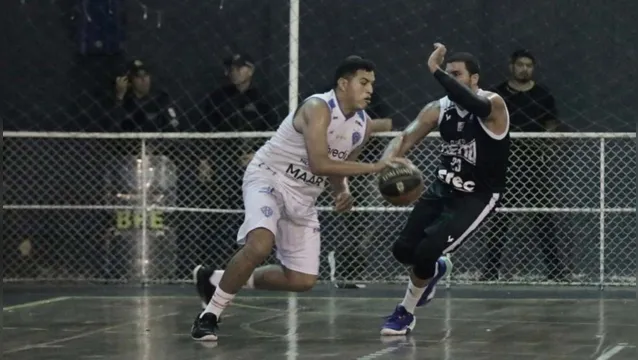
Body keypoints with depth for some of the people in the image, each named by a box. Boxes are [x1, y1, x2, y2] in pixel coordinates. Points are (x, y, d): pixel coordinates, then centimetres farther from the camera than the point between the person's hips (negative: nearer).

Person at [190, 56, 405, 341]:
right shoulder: (318, 108, -23)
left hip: (303, 197, 8)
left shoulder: (363, 125, 1)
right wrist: (373, 167, -35)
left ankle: (218, 280, 21)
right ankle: (209, 315, -19)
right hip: (268, 178, -8)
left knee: (302, 281, 4)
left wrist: (342, 192, -7)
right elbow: (319, 164, -35)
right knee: (260, 245, -35)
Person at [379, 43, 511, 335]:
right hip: (443, 189, 6)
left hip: (477, 197, -6)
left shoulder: (493, 105, -20)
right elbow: (404, 139, -11)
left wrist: (435, 71, -48)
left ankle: (405, 314, 6)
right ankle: (435, 269, 37)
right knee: (403, 250, 1)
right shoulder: (438, 109, -5)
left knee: (426, 251, -18)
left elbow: (475, 105, -45)